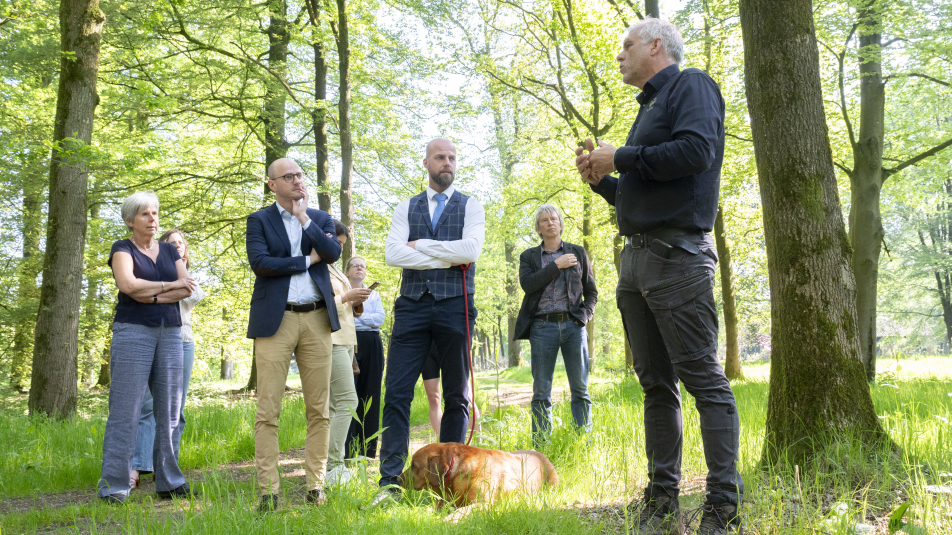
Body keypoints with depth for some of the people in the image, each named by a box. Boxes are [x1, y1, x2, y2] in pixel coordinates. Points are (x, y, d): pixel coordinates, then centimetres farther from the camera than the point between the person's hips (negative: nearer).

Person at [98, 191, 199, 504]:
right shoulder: (123, 249, 4)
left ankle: (169, 482, 11)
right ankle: (113, 487, -3)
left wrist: (153, 296, -9)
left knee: (169, 412, 3)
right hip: (133, 331, -4)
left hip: (170, 333, 5)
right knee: (125, 411, -7)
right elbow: (128, 284, -14)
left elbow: (188, 289, 5)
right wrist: (170, 285, -5)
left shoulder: (169, 250, 17)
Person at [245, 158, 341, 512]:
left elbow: (333, 253, -3)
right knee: (268, 410, -4)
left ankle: (315, 486, 11)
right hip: (275, 320, -2)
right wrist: (307, 260, -4)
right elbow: (259, 263, -9)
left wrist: (304, 218, -5)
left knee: (318, 409, 3)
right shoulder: (259, 221, 7)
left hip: (316, 320, 3)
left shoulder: (321, 218, 15)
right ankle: (268, 491, 2)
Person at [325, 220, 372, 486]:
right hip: (329, 341, -10)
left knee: (332, 405, 6)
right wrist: (345, 297, -16)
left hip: (344, 339, 10)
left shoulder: (334, 269, 21)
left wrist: (355, 302, 8)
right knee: (347, 401, -16)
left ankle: (327, 464, 8)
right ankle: (332, 467, -16)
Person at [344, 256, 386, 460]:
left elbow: (380, 318, 3)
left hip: (372, 345, 4)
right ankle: (348, 449, -8)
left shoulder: (374, 294, 20)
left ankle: (368, 449, 7)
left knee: (370, 394, 2)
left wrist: (355, 316, -5)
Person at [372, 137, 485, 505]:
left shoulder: (470, 206, 10)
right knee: (396, 394, -7)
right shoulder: (406, 208, 14)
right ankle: (390, 482, -5)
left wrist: (420, 244, -5)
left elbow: (471, 249, -10)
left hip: (455, 306, -1)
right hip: (412, 305, 1)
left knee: (456, 396, 5)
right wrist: (447, 259, -8)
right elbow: (393, 254, -2)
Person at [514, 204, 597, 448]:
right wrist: (556, 265, -8)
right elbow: (526, 284, -7)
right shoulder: (529, 256, 12)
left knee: (580, 389, -2)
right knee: (541, 392, -1)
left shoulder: (578, 253, 14)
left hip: (573, 325, 1)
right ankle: (541, 447, 3)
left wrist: (585, 314, -2)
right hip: (543, 326, -1)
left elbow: (591, 291, 15)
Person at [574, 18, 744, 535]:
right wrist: (600, 178, 12)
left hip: (677, 255, -9)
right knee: (656, 383, 7)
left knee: (704, 379, -8)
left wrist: (621, 158, -9)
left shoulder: (691, 85, 2)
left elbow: (696, 151, -18)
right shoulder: (650, 106, 27)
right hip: (636, 259, 9)